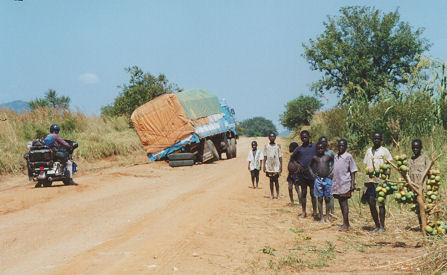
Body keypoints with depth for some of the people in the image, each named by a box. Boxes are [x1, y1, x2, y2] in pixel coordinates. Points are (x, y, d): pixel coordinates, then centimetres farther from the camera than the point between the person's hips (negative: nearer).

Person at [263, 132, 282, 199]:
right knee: (271, 180, 5)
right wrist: (264, 166, 0)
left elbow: (280, 157, 4)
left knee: (276, 180, -1)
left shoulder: (277, 146, 3)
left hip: (276, 166, -1)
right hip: (269, 166, 1)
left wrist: (281, 166, -1)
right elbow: (265, 157, 6)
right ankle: (271, 194, 9)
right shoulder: (266, 146, 5)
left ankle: (277, 194, 3)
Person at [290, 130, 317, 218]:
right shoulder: (299, 149, 6)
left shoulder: (314, 147, 2)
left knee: (313, 193, 3)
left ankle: (314, 211, 11)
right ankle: (303, 212, 13)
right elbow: (292, 158, 18)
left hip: (312, 174, -1)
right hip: (302, 174, 2)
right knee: (303, 193, 7)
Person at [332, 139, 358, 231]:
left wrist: (353, 184, -11)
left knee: (344, 203, -7)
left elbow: (353, 171, -5)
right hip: (337, 183, 6)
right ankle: (345, 223, 17)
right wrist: (333, 182, 17)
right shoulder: (336, 157, 14)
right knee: (341, 203, 9)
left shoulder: (348, 157, -5)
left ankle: (346, 224, -3)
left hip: (345, 184, -6)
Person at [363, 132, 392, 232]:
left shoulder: (384, 151, 3)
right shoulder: (368, 151, 15)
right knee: (371, 203, 4)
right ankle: (377, 225, 14)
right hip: (370, 180, 4)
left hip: (381, 180, -4)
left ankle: (382, 226, 3)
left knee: (381, 204, -3)